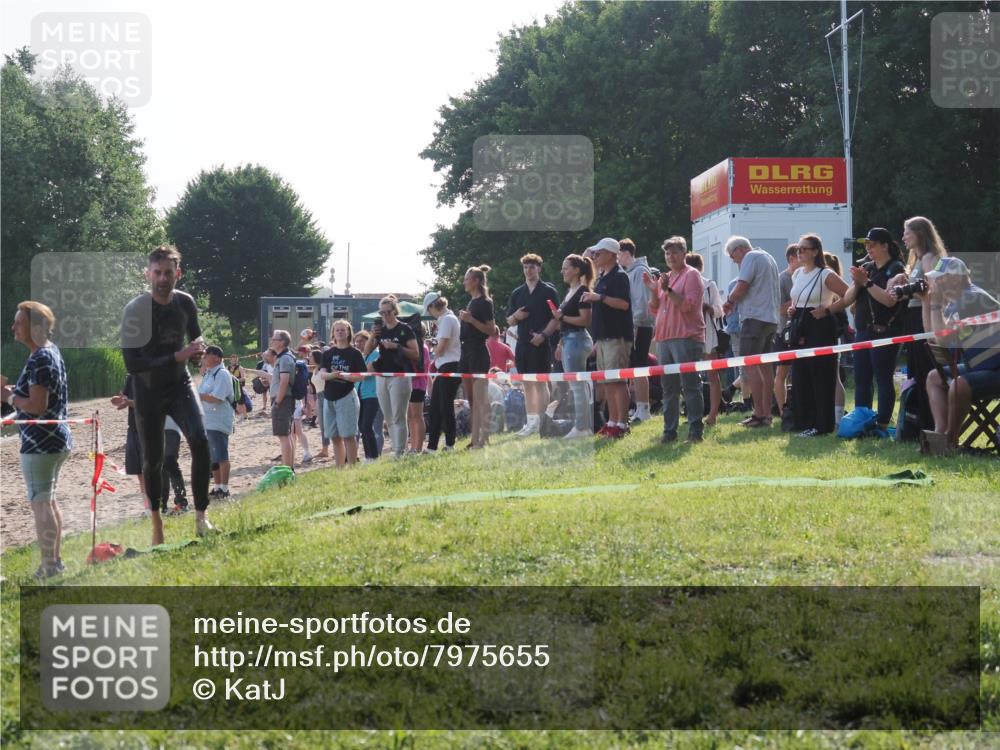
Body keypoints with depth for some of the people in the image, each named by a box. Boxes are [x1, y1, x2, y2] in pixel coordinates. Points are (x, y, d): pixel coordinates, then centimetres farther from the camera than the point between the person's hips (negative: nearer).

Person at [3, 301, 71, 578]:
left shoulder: (40, 359, -19)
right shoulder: (51, 351, 11)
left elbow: (37, 406, -24)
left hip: (40, 443, -10)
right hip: (56, 439, 10)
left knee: (40, 504, -5)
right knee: (49, 502, 19)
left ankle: (48, 566, -2)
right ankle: (54, 561, 27)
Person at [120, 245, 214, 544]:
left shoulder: (185, 303, -5)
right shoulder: (134, 311, -20)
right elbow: (131, 363, -26)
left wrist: (198, 347, -9)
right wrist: (176, 356, -30)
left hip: (180, 385, 2)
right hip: (148, 393, -2)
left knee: (200, 441, -21)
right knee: (152, 460, 5)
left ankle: (201, 516, -15)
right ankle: (156, 522, 26)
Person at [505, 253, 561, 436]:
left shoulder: (549, 291, -1)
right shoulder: (517, 293, 14)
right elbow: (509, 320, 17)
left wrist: (543, 334, -18)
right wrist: (516, 316, -5)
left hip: (540, 344, -6)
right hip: (522, 344, 6)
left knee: (541, 383, -7)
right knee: (527, 384, 8)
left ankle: (542, 423, -7)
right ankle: (531, 421, 12)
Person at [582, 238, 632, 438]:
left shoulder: (619, 277, -9)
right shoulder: (602, 279, 20)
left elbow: (624, 304, -21)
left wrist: (599, 297, -24)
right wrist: (596, 340, 22)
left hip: (616, 337, -10)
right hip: (603, 337, 10)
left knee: (618, 380, -10)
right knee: (607, 381, 9)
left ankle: (622, 424, -11)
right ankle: (612, 422, 13)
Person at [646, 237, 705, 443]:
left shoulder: (691, 275, -2)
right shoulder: (665, 278, 19)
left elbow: (689, 305, -14)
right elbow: (655, 309, 20)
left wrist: (668, 290, -19)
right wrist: (653, 290, 4)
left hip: (686, 338, -7)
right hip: (664, 338, 7)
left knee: (690, 385, -8)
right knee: (669, 388, 8)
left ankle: (695, 430, -7)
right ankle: (669, 430, 11)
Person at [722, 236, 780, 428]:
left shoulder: (751, 257, -6)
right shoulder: (768, 258, 22)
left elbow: (741, 287, -15)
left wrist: (730, 302, 5)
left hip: (755, 317, -9)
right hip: (771, 318, 10)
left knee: (750, 366, -10)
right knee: (764, 366, 12)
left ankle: (759, 414, -16)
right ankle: (766, 414, 12)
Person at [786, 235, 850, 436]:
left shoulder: (826, 275, -9)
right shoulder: (797, 274, 13)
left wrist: (828, 310, -16)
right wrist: (791, 310, 8)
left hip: (819, 329, -8)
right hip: (800, 329, 8)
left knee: (820, 377, -4)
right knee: (799, 376, 7)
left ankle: (822, 425, 0)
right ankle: (804, 421, 15)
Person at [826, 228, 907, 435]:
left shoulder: (895, 269, -6)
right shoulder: (866, 268, 16)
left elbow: (889, 299, -20)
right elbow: (847, 299, 13)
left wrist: (867, 282, -18)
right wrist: (856, 282, -5)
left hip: (884, 332, -8)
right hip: (863, 331, 8)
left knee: (883, 379, -7)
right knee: (861, 379, 7)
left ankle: (882, 425, -6)